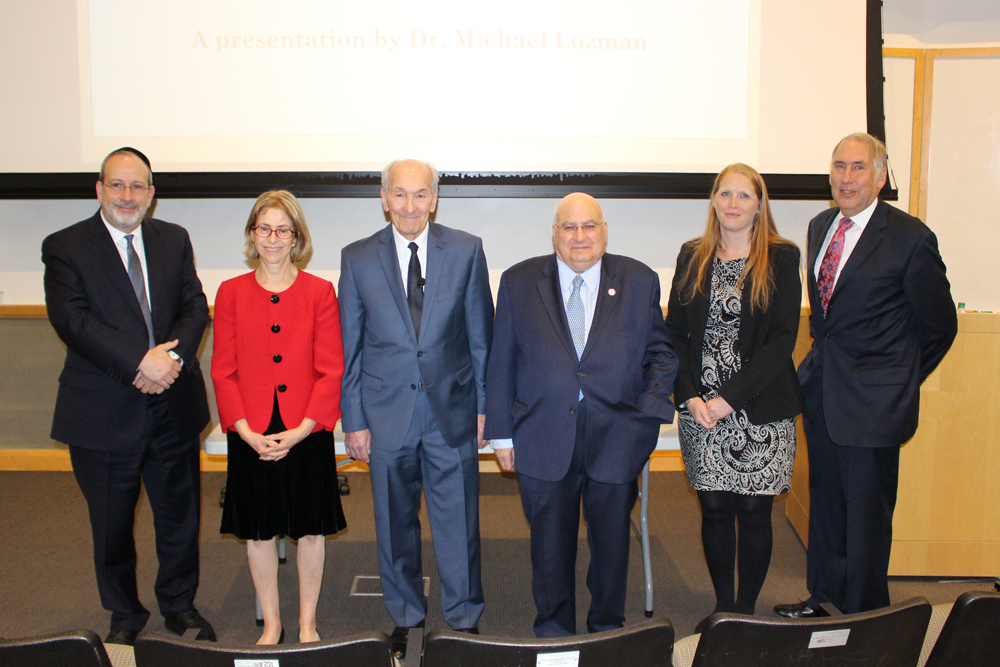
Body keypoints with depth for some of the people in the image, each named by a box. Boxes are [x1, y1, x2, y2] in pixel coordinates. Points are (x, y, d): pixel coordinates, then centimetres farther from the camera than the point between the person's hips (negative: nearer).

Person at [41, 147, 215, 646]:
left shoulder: (174, 240, 8)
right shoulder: (65, 247, -4)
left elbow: (195, 306, 2)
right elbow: (72, 319, -15)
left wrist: (173, 356, -17)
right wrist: (140, 361, -23)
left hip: (172, 405, 3)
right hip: (103, 412, -2)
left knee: (179, 515, 14)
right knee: (112, 525, 13)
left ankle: (180, 605, 34)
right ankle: (124, 615, 34)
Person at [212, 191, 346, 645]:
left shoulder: (320, 292, -1)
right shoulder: (231, 293, 3)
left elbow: (331, 369, -5)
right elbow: (222, 370, 0)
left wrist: (301, 429, -14)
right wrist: (245, 430, -11)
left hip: (307, 433, -1)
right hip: (252, 435, 1)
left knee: (310, 529, 9)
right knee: (259, 531, 11)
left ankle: (307, 623, 28)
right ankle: (272, 623, 31)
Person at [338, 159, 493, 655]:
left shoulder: (466, 250, 0)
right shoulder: (358, 259, 0)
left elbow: (481, 335, 3)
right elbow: (348, 348, 3)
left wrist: (484, 405, 1)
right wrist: (353, 420, 0)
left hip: (452, 410, 0)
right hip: (386, 414, 1)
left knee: (459, 521, 7)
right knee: (395, 523, 14)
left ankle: (464, 617, 27)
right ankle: (405, 617, 33)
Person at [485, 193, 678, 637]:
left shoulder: (639, 281, 4)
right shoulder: (519, 282, 2)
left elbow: (660, 353, 8)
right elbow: (501, 363, 3)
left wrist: (650, 411, -5)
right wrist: (502, 433, 1)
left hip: (616, 438, 1)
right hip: (543, 442, 0)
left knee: (612, 544, 14)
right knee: (550, 547, 11)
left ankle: (608, 630, 35)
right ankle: (553, 631, 33)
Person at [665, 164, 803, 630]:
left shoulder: (781, 258, 0)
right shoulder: (693, 256, 9)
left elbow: (783, 338, -7)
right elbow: (674, 332, 7)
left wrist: (729, 398, -13)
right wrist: (690, 397, -7)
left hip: (761, 409, -2)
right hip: (700, 409, 2)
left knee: (754, 512, 4)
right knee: (715, 509, 6)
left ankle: (746, 610, 20)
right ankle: (722, 608, 22)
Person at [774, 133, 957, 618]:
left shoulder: (909, 238, -13)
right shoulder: (820, 226, 8)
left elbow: (938, 324, -5)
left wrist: (900, 382, 3)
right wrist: (822, 357, 11)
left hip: (872, 400, -6)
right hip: (821, 390, 7)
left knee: (866, 512, 5)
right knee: (825, 500, 19)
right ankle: (822, 598, 37)